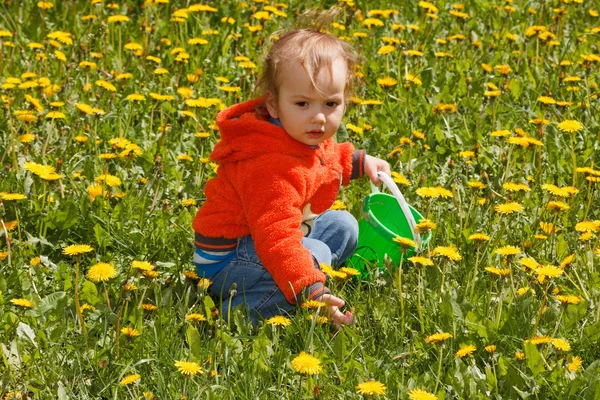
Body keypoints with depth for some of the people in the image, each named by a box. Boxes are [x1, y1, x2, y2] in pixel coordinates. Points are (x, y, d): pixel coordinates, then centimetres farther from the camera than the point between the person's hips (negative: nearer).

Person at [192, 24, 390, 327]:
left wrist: (359, 161, 22)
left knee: (343, 226, 16)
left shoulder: (306, 137, -2)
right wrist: (313, 294, -47)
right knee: (315, 254, -30)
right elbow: (276, 238, -41)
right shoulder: (269, 166, -35)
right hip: (227, 258, -11)